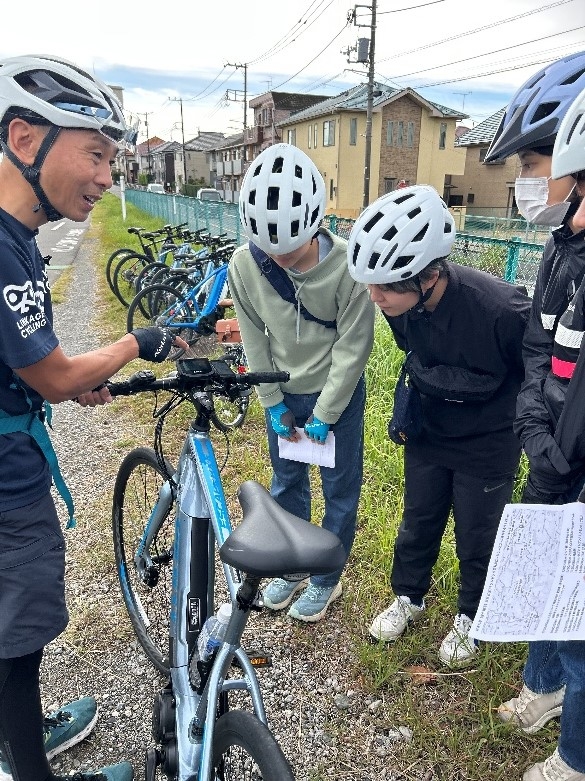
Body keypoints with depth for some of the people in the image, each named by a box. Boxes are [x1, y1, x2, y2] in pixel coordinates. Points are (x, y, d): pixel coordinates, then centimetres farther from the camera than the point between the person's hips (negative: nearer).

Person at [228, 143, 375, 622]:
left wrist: (324, 414, -13)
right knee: (286, 484, 17)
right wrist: (273, 403, -3)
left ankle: (326, 578, 32)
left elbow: (353, 346, -18)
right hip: (284, 392, 3)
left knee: (340, 489, 10)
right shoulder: (244, 265, -18)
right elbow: (254, 339, -6)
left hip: (337, 391, -3)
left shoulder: (348, 266, -26)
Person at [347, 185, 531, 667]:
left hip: (487, 447, -4)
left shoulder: (500, 310, -37)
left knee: (477, 540, 15)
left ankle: (471, 617, 42)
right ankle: (409, 598, 46)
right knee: (418, 523, 20)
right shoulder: (400, 303, -20)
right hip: (428, 435, 4)